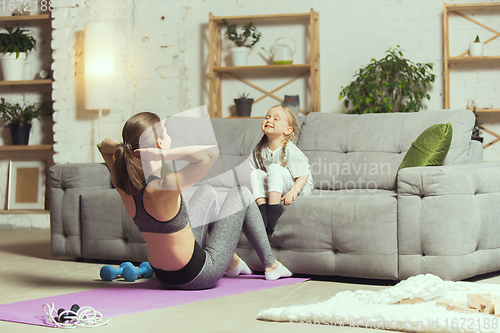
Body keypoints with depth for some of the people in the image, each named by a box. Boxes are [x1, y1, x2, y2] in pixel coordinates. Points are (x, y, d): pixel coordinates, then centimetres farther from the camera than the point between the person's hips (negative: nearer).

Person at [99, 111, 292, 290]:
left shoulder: (122, 184, -11)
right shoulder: (161, 189, -33)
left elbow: (105, 145, 10)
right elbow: (211, 152, -40)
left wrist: (123, 148, -11)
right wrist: (164, 155, -36)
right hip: (200, 277, -7)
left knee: (207, 192, 27)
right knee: (241, 195, 12)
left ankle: (232, 262, 44)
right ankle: (271, 265, 28)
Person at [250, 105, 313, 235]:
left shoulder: (291, 150, -15)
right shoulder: (260, 149, 3)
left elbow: (303, 175, -19)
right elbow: (252, 168, 9)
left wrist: (294, 191, -35)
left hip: (300, 187, -6)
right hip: (273, 186, 6)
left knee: (274, 168, -28)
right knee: (256, 173, -16)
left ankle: (273, 208, -38)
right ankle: (262, 205, -36)